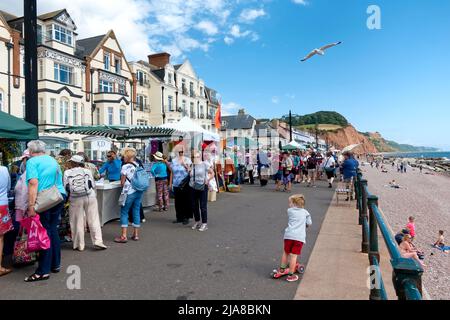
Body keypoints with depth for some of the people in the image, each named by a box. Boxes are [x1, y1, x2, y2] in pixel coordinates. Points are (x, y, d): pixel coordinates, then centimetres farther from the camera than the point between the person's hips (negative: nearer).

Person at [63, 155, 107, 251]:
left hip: (76, 200, 0)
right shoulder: (87, 171, 2)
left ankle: (79, 245, 16)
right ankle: (98, 241, 3)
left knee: (77, 222, 9)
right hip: (90, 197, 0)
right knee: (94, 220, 5)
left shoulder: (67, 173, 0)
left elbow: (66, 188, 0)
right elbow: (93, 185, 4)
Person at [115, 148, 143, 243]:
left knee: (124, 212, 2)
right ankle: (136, 234, 17)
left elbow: (122, 182, -6)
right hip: (139, 191, 6)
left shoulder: (125, 167, -10)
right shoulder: (139, 166, 7)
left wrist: (122, 183, 14)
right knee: (136, 212, 11)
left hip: (129, 192, -6)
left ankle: (124, 236, -1)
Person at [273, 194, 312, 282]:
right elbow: (309, 223, 14)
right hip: (300, 237, 0)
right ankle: (290, 275, 8)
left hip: (289, 235, 1)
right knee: (293, 255, 2)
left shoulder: (289, 211, 11)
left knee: (286, 252, 17)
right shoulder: (305, 212, 13)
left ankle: (281, 270, 30)